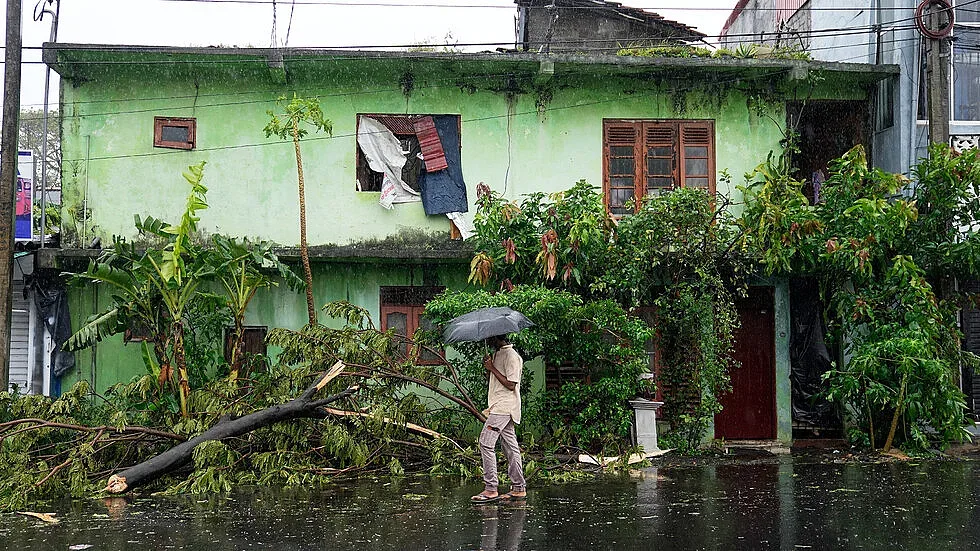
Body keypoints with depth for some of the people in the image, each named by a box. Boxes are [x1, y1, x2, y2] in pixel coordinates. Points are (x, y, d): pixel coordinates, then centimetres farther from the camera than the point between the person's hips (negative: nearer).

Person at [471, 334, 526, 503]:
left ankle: (490, 489, -13)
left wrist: (492, 368, -15)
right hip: (499, 406, 10)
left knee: (486, 442, -14)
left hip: (504, 406, -10)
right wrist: (488, 366, 2)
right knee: (510, 446, 10)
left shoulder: (511, 356, -14)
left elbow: (511, 384, -19)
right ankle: (519, 489, 13)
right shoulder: (497, 353, 17)